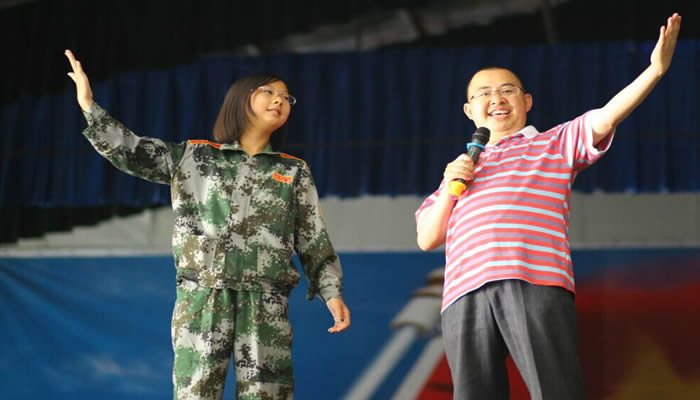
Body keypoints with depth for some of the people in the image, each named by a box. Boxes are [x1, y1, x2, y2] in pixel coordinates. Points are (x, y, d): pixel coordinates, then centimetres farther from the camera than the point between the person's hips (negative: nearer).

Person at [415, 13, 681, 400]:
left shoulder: (556, 144, 23)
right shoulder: (462, 169, 33)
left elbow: (605, 118, 5)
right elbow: (427, 239, 26)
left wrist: (654, 69, -10)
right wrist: (448, 188, 9)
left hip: (535, 285, -3)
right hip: (465, 296, 4)